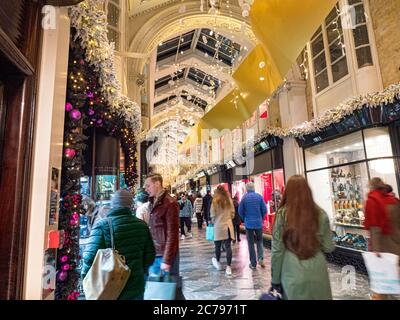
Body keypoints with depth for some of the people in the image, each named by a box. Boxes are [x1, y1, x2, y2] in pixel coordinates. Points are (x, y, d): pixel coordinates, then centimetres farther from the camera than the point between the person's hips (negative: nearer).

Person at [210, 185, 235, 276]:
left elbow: (213, 215, -4)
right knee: (228, 246, 4)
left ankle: (217, 262, 31)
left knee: (218, 245, 13)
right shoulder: (229, 200, 1)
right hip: (228, 225, 3)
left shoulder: (215, 201, -8)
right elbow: (233, 213, 7)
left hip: (218, 226, -3)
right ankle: (228, 267, 3)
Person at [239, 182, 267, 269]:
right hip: (259, 223, 1)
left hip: (249, 223, -1)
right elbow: (264, 210, -4)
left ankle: (253, 264, 13)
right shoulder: (259, 196, -5)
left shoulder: (244, 197, -7)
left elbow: (240, 211, -3)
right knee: (259, 241, 18)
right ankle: (260, 258, 1)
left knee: (251, 243, 8)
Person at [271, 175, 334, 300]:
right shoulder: (320, 214, -6)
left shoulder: (282, 215, -12)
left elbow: (277, 250, -9)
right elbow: (329, 248, 0)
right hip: (317, 274, 2)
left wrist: (275, 279, 2)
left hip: (292, 275, -1)